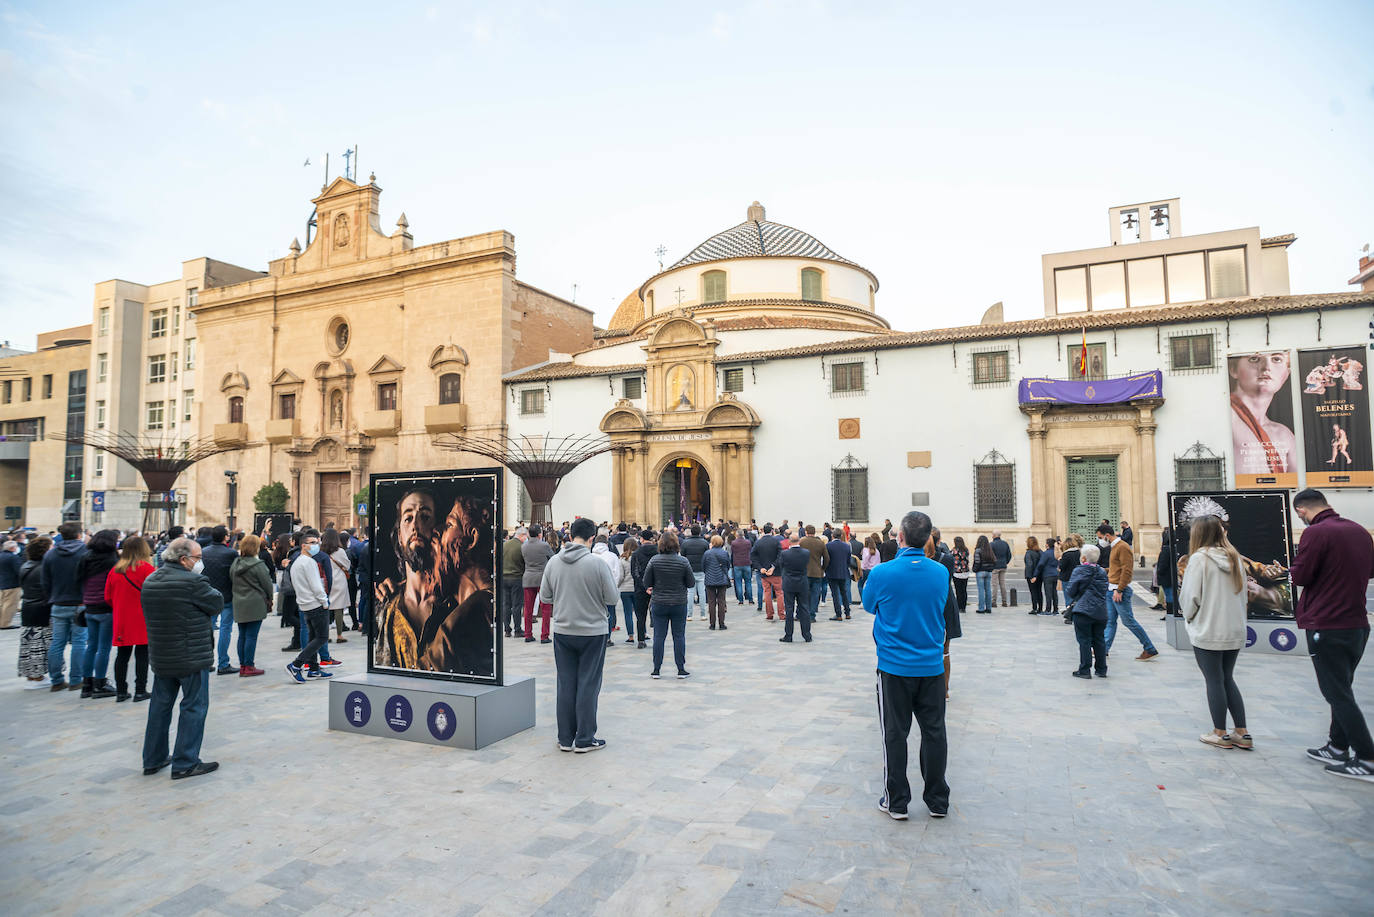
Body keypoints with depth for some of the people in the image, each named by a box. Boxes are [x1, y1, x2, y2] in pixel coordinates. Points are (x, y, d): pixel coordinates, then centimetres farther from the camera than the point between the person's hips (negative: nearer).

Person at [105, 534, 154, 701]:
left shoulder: (115, 570, 5)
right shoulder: (145, 568, -11)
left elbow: (108, 597, 12)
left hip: (121, 621, 5)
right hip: (142, 622, -5)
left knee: (122, 655, 12)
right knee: (142, 654, 2)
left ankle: (121, 692, 16)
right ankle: (140, 691, 3)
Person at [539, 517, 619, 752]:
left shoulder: (553, 562, -3)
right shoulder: (597, 563, -16)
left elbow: (544, 597, 4)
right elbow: (612, 598, -10)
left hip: (562, 631, 4)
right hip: (593, 631, -4)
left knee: (566, 684, 12)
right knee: (588, 685, 6)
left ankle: (565, 738, 20)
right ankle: (585, 739, 12)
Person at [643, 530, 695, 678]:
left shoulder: (654, 560, -8)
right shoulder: (683, 561, -9)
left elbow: (646, 583, -2)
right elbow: (691, 583, -3)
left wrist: (650, 588, 19)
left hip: (659, 603, 1)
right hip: (679, 603, 0)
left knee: (659, 636, 7)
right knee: (679, 636, 8)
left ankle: (656, 670, 13)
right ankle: (681, 670, 13)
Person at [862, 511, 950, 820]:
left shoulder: (882, 574, -15)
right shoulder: (941, 572, -6)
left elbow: (869, 607, 3)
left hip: (895, 667, -3)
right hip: (932, 665, 3)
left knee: (895, 733, 9)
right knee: (934, 732, 13)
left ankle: (896, 801, 17)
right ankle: (938, 801, 24)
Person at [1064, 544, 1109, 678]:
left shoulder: (1078, 571, -9)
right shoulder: (1102, 572, 9)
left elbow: (1070, 591, -8)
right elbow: (1104, 591, 17)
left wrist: (1073, 601, 15)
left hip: (1083, 611, -5)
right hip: (1101, 612, 6)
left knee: (1084, 640, 0)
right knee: (1099, 640, 13)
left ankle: (1084, 670, 2)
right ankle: (1101, 670, 18)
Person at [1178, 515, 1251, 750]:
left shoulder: (1199, 558, -14)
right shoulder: (1234, 558, 5)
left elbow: (1190, 596, -14)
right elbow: (1242, 593, 11)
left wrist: (1189, 616, 5)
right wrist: (1236, 620, 19)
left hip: (1208, 632, -6)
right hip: (1235, 632, 6)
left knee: (1214, 681, 5)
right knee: (1228, 679, 17)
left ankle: (1220, 734, 13)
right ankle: (1242, 733, 17)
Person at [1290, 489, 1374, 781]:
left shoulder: (1315, 533, -18)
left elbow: (1300, 576, -18)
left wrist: (1298, 563, 2)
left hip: (1327, 626, -8)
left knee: (1338, 694, 1)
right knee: (1342, 689, 19)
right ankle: (1337, 748, 28)